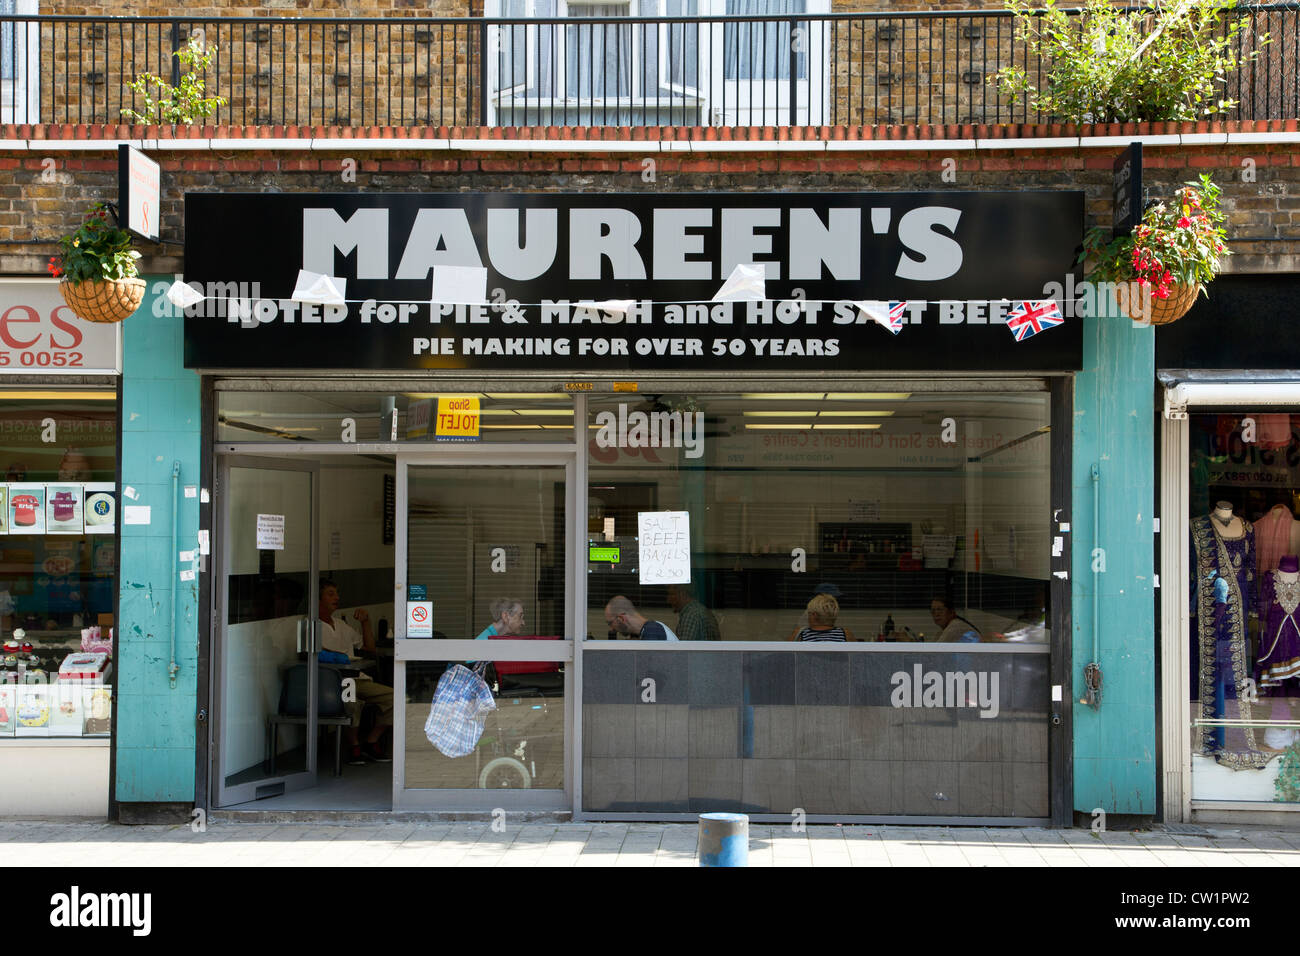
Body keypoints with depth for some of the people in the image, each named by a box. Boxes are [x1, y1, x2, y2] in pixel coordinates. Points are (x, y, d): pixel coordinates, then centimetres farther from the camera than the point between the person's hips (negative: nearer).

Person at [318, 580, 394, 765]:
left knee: (392, 696, -12)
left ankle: (371, 743, -3)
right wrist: (341, 656, -21)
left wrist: (366, 622, 17)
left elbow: (370, 647, 30)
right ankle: (354, 746, -16)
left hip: (356, 679, 7)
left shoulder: (342, 625, 27)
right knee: (353, 700, -37)